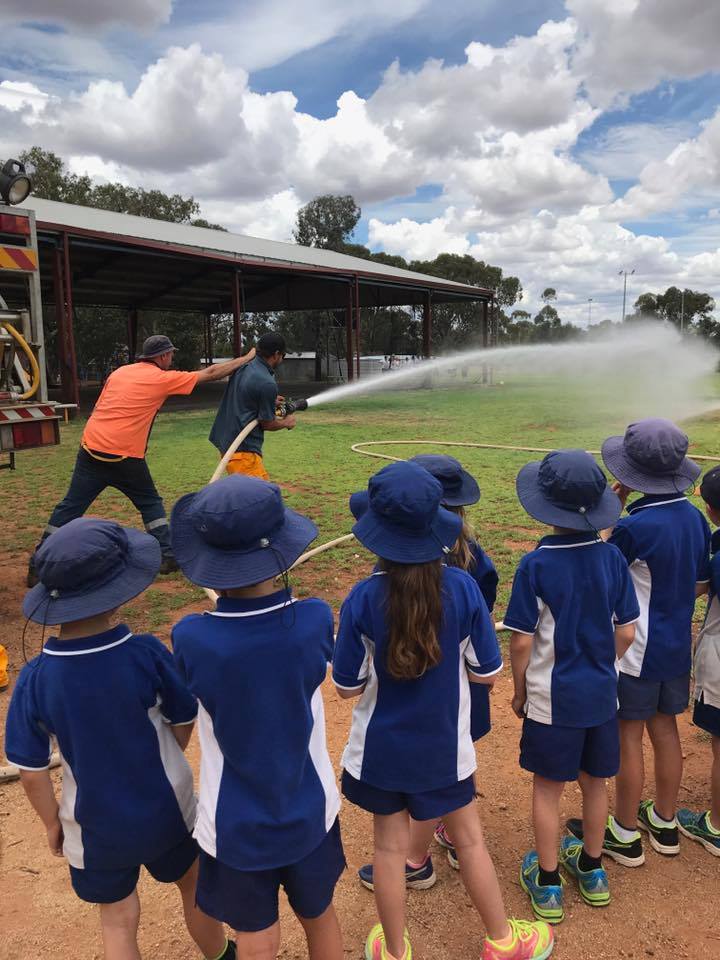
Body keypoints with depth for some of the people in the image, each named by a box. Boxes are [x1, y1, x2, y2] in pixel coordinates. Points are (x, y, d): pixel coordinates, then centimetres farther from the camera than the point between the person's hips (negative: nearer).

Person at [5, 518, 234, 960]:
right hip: (168, 811, 0)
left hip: (96, 828, 1)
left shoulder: (34, 679, -23)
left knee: (119, 923, 25)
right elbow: (183, 723, -10)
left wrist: (52, 823, 6)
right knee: (195, 889, 28)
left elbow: (31, 772, -12)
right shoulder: (148, 654, -26)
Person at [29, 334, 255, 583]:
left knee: (70, 506, 8)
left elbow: (98, 410, 17)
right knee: (151, 503, 16)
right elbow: (210, 373, 5)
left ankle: (38, 566, 9)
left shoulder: (119, 372, 15)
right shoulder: (163, 378, -1)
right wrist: (246, 359, 14)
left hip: (90, 448, 5)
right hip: (124, 456, -5)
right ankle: (167, 556, 17)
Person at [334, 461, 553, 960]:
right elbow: (486, 672, -9)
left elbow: (347, 686, -13)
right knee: (470, 838, 22)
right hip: (444, 745, 1)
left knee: (390, 845, 19)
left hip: (382, 748, -1)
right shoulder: (463, 587, -20)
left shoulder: (362, 600, -23)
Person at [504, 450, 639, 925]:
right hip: (601, 694, 4)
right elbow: (626, 633, -2)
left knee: (548, 789, 13)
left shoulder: (535, 565, -20)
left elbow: (522, 642, -16)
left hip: (552, 699, -4)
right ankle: (592, 870, 41)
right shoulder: (612, 557, -8)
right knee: (594, 782, 21)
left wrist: (519, 692, 0)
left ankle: (548, 884, 29)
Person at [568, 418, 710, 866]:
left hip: (637, 650, -7)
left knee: (628, 737, 7)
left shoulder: (634, 526, -25)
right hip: (677, 645, 7)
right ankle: (664, 823, 36)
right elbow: (701, 583, 9)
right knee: (665, 730, 19)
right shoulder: (695, 517, -2)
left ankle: (625, 835, 22)